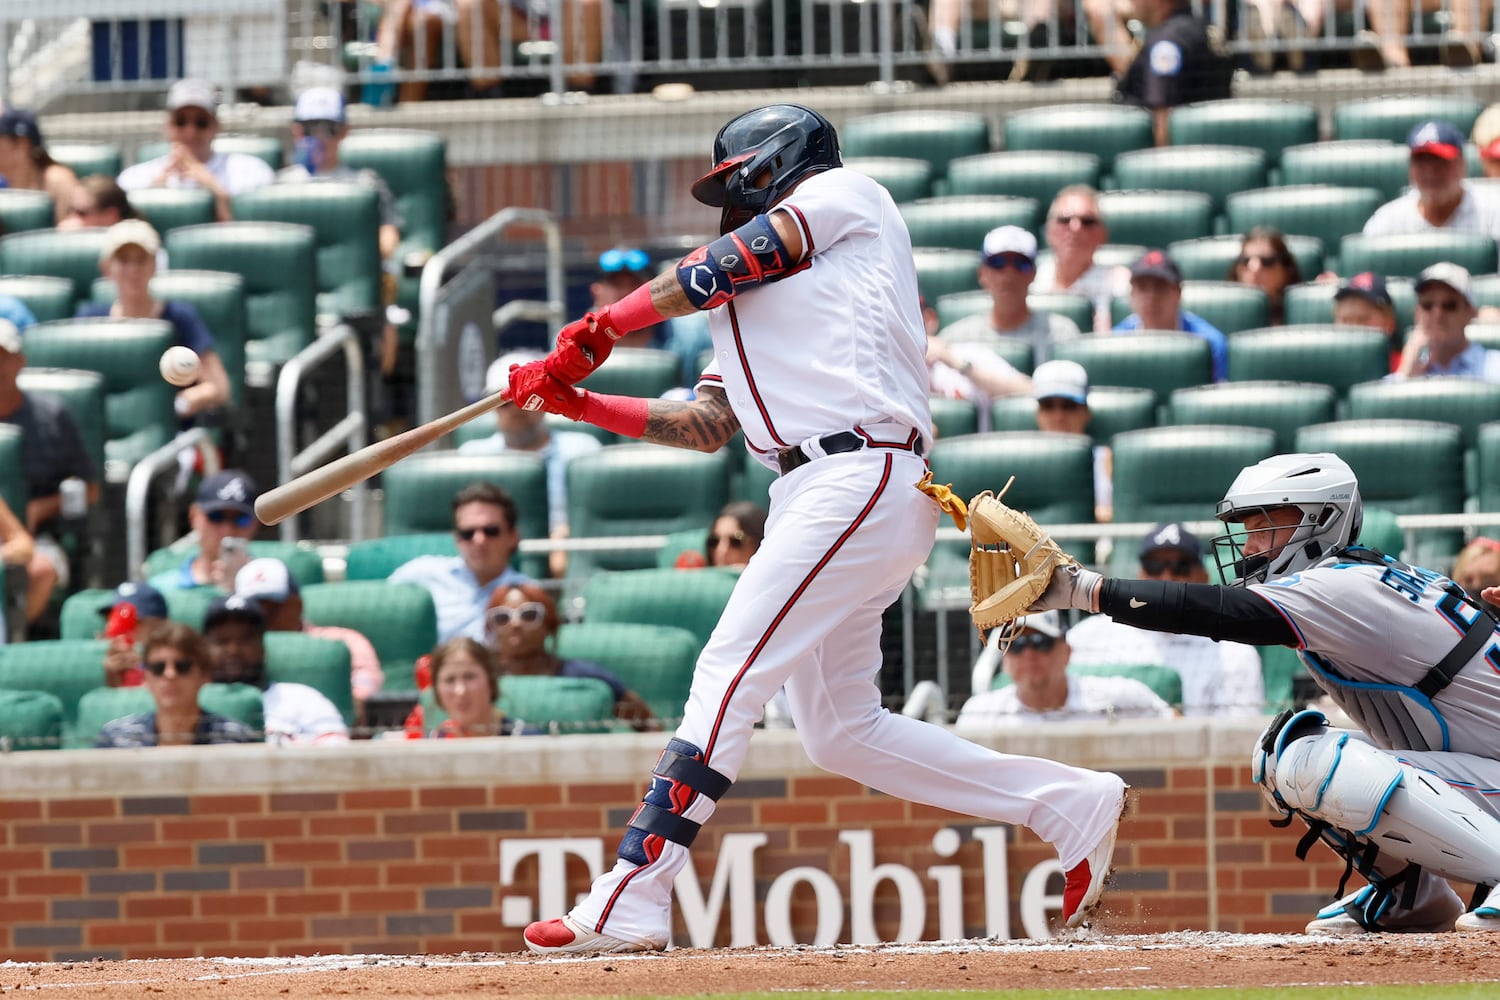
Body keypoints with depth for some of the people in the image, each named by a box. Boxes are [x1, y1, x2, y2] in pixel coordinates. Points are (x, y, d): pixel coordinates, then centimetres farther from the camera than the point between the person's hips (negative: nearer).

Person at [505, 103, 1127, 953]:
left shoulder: (846, 194, 7)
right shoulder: (750, 294, 30)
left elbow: (724, 267, -5)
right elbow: (709, 426, 22)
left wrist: (597, 332, -4)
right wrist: (580, 403, 13)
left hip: (862, 476, -10)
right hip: (811, 493, 10)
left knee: (731, 676, -16)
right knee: (841, 732, 9)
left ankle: (630, 902, -22)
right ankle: (1074, 804, 15)